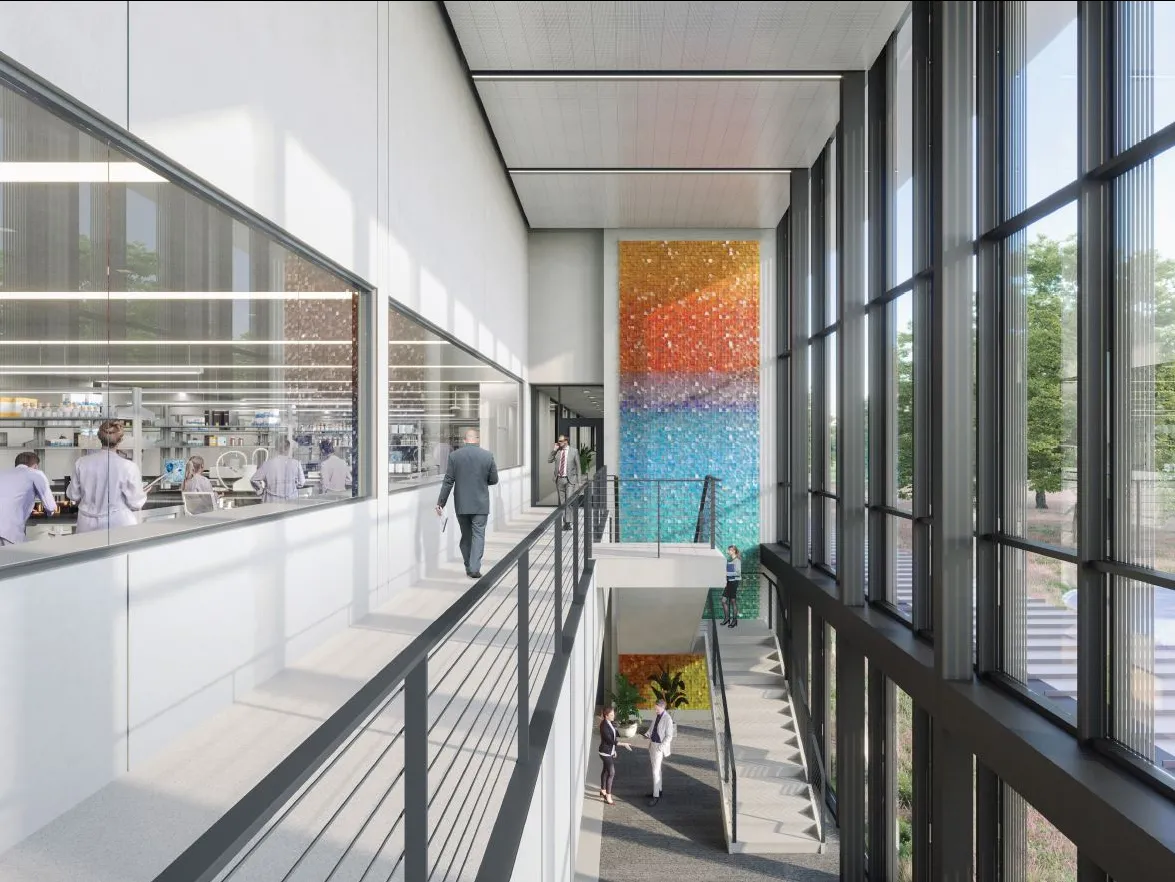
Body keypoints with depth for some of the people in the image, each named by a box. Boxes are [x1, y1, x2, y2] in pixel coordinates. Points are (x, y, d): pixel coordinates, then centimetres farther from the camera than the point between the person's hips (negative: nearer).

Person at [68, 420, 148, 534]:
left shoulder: (81, 463, -6)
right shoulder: (128, 467, -17)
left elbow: (74, 495, 7)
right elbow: (135, 503, -11)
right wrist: (142, 495, 10)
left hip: (88, 525, 4)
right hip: (118, 524, -3)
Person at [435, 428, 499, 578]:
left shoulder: (454, 455, -4)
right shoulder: (488, 455, -5)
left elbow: (448, 481, -6)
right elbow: (493, 480, 1)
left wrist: (441, 502, -2)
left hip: (461, 504, 2)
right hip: (480, 504, -2)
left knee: (465, 536, 14)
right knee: (478, 535, 3)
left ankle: (469, 568, 21)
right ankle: (474, 568, -6)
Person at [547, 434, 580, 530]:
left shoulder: (573, 452, -1)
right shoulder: (556, 452, 7)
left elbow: (577, 466, 3)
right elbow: (549, 460, -2)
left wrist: (578, 481, 0)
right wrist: (554, 450, -8)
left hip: (569, 479, -3)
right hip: (559, 479, 3)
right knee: (562, 502, 8)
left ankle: (568, 522, -5)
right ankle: (565, 522, 16)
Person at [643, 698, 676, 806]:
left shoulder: (668, 719, -18)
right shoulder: (656, 716, 5)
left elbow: (669, 736, -17)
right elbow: (652, 727, 19)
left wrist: (661, 747, -24)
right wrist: (647, 734, 1)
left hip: (659, 746, -8)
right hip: (652, 744, 8)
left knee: (656, 771, -8)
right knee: (656, 769, 19)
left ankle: (656, 796, -3)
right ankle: (658, 790, 32)